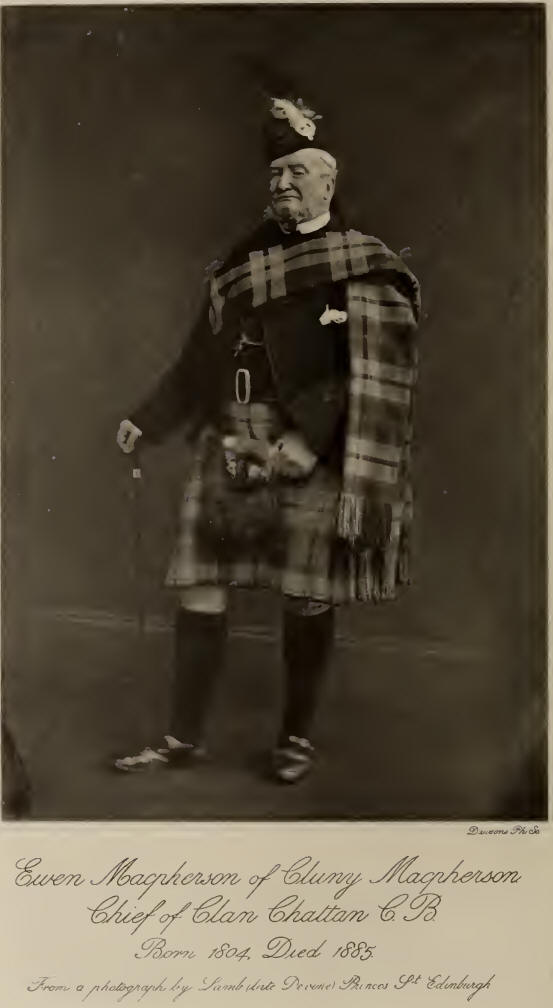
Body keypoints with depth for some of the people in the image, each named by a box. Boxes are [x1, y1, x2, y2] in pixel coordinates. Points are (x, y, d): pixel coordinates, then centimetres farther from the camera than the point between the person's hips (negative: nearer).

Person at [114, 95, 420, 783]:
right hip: (225, 455, 5)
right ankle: (185, 739, 19)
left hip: (310, 463, -5)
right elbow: (199, 361, 19)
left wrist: (309, 444, -19)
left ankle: (297, 738, 24)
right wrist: (145, 422, 13)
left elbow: (375, 383, -10)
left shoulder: (365, 267, -2)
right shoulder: (241, 261, 14)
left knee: (307, 605, 5)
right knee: (198, 595, 4)